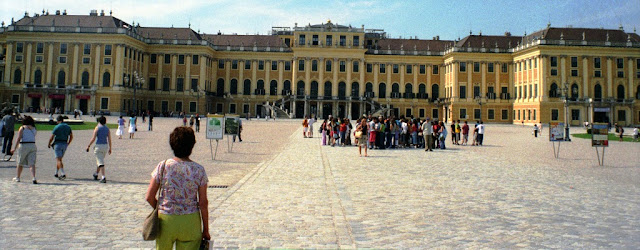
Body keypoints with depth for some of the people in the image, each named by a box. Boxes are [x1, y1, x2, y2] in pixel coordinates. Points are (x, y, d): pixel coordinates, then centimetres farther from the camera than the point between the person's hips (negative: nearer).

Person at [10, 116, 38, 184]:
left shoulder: (22, 128, -2)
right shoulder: (34, 129, 9)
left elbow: (18, 138, -9)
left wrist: (15, 148, -10)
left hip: (24, 145, -2)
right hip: (33, 145, 2)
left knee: (20, 163, 14)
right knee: (32, 163, -3)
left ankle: (17, 177, 28)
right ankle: (33, 178, -20)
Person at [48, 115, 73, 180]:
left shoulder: (56, 127, -9)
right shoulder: (68, 127, 7)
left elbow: (51, 137, -8)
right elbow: (71, 136, 12)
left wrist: (49, 144, 8)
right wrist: (68, 143, 24)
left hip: (58, 144, -6)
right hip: (65, 144, 6)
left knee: (58, 160, -8)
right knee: (59, 159, 18)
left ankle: (63, 174, -20)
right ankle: (56, 173, 26)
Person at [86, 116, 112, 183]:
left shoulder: (97, 128, -5)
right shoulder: (107, 128, 7)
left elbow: (93, 138, -9)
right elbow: (109, 139, 4)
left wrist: (88, 146, 0)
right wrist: (110, 148, 10)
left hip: (99, 146, -5)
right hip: (105, 146, 5)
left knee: (100, 162, -7)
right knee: (100, 160, 23)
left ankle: (103, 177, -15)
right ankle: (96, 174, 38)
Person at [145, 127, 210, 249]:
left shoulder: (163, 166, -7)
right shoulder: (199, 170, -8)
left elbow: (149, 197, -3)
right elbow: (203, 203, -5)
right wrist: (206, 230, 4)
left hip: (165, 220, 1)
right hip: (190, 221, -1)